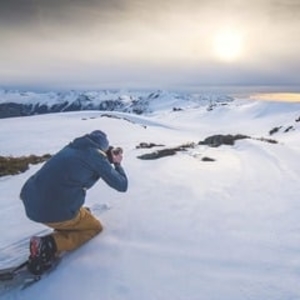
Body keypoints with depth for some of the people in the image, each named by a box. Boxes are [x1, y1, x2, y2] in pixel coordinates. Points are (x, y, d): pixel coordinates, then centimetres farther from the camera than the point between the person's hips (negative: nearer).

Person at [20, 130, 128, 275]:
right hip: (56, 211, -9)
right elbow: (122, 185, 4)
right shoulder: (97, 156, -3)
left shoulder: (72, 147, 16)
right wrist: (117, 164, 20)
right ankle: (49, 244, -3)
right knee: (95, 227, 18)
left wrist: (110, 157, 32)